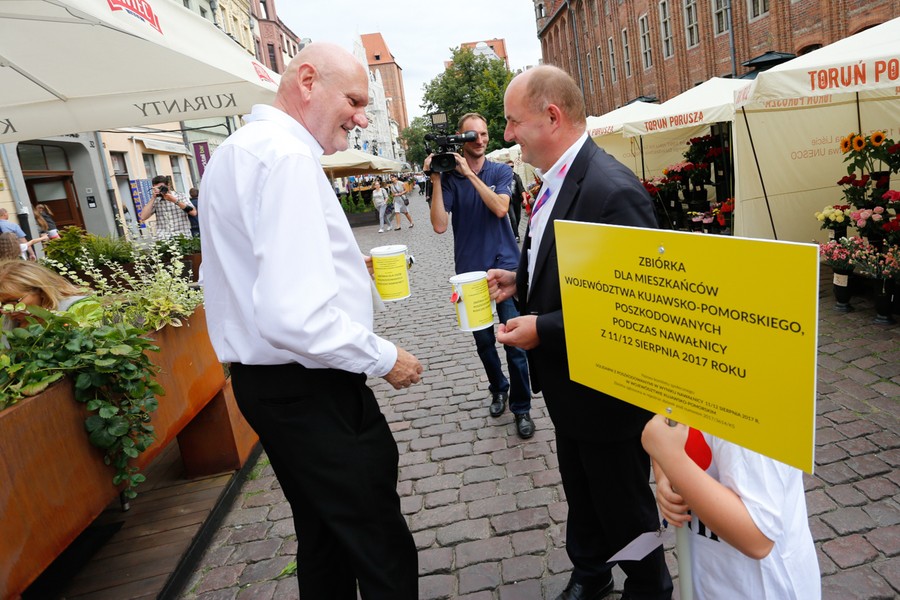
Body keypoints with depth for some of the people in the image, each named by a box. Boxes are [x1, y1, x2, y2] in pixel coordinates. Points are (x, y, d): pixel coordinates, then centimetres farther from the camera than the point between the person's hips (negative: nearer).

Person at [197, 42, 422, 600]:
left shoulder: (240, 149, 13)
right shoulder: (288, 156, -20)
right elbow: (293, 318, -30)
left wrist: (348, 267, 15)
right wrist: (384, 358, -15)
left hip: (267, 382, 11)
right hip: (311, 389, -10)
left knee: (324, 538, 25)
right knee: (384, 552, 4)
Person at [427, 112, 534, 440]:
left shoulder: (501, 171, 2)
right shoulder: (449, 177, 0)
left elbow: (500, 208, -17)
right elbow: (439, 225, -11)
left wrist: (469, 173, -18)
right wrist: (436, 179, -16)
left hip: (505, 265, -1)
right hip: (470, 269, 1)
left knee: (515, 339, -4)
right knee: (483, 339, 13)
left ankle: (521, 407, 9)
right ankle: (498, 389, 36)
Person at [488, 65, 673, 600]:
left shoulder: (613, 191, -27)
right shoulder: (558, 180, 4)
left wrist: (543, 330, -26)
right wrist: (518, 280, 0)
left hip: (608, 393, -9)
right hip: (571, 387, 9)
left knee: (625, 507, 16)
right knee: (581, 494, 28)